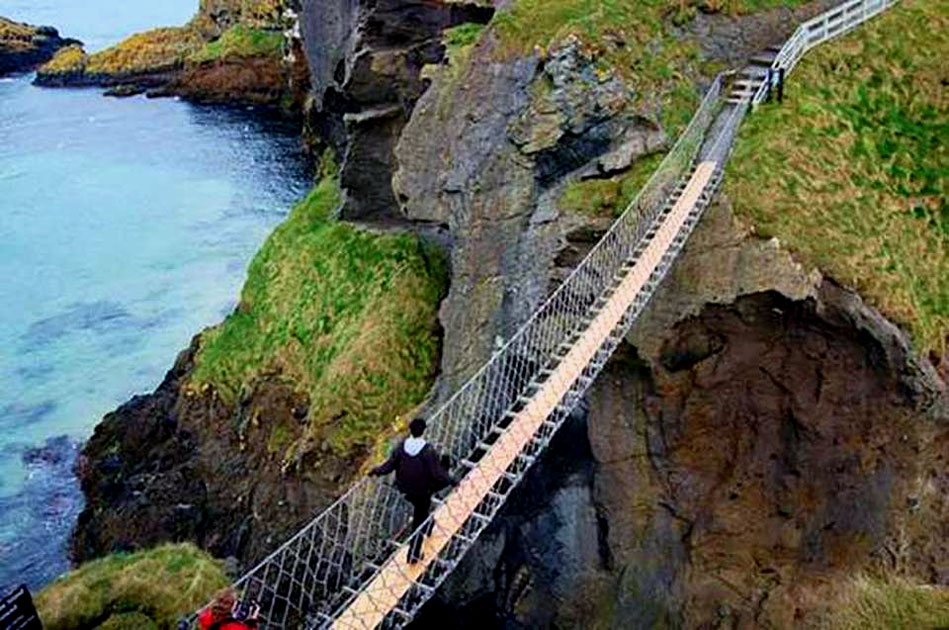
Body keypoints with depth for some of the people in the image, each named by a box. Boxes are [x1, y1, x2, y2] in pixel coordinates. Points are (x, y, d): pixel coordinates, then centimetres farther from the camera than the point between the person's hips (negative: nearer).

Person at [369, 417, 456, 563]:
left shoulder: (402, 446, -13)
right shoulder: (428, 451, -26)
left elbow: (389, 465, -5)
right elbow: (437, 474, -22)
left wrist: (377, 471, 13)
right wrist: (451, 481, -5)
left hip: (405, 489, 4)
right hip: (423, 491, -4)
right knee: (420, 520, 11)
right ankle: (414, 553, 15)